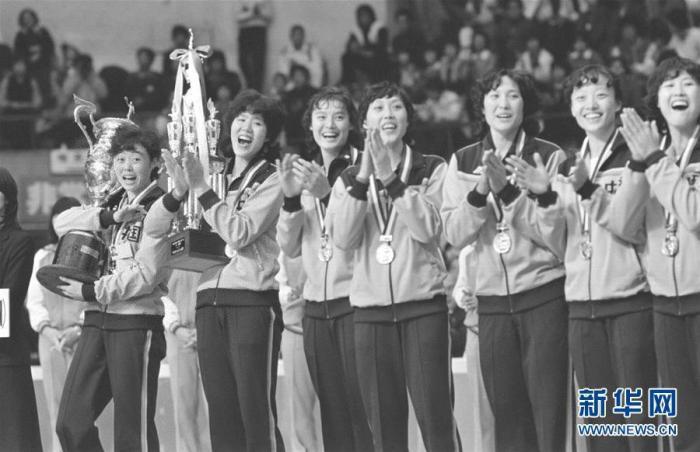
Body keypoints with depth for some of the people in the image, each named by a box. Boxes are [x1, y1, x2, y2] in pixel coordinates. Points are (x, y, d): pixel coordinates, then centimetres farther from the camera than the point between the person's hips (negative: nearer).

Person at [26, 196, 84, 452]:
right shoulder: (43, 256, 18)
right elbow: (34, 300, 12)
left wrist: (77, 330, -14)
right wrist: (48, 330, -5)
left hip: (83, 336, -5)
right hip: (50, 338, 5)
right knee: (56, 410, 3)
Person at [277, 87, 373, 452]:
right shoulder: (303, 172, 13)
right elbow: (289, 248, 8)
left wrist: (326, 194, -26)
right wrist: (291, 198, -8)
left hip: (355, 299, -5)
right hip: (316, 304, 5)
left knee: (361, 407, -9)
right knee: (332, 410, 6)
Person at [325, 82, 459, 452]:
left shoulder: (432, 170, 4)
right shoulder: (349, 179, 11)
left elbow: (428, 229, -11)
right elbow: (342, 238, -4)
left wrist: (391, 178, -17)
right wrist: (363, 179, -14)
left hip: (423, 304, -3)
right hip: (370, 309, 3)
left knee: (435, 415, -9)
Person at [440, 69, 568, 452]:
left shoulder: (550, 157, -2)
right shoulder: (462, 162, 8)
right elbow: (454, 234, 0)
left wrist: (508, 190, -19)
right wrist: (480, 191, -16)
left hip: (544, 295, -3)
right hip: (492, 300, 3)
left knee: (548, 414, -6)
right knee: (507, 415, 5)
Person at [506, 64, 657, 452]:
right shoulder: (568, 168, 15)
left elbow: (640, 227, -12)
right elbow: (558, 244, 11)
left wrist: (588, 191, -19)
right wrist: (545, 198, -6)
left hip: (630, 301, -5)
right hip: (582, 307, 5)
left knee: (637, 416, -9)